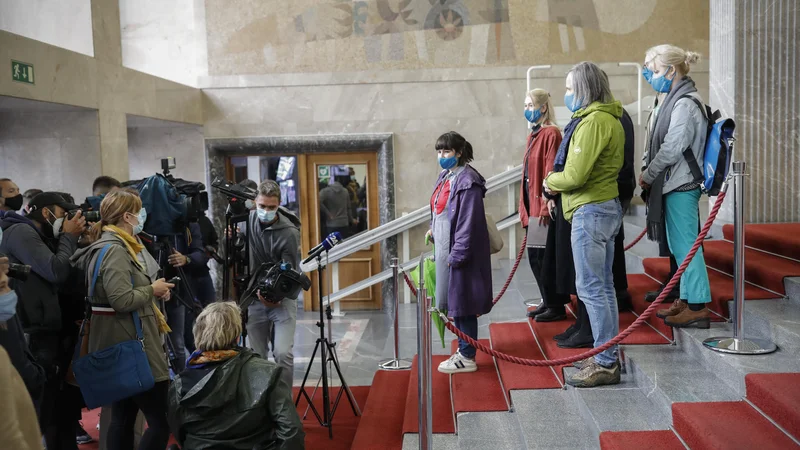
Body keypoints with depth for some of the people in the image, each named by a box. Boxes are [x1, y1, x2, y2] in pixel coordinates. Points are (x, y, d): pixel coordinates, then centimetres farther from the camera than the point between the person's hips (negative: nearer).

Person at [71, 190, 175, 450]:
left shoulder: (117, 245, 14)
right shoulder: (114, 249, -17)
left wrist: (154, 291, 7)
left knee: (123, 417, 17)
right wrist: (152, 289, -12)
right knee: (161, 419, -8)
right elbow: (122, 300, -27)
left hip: (124, 344, 11)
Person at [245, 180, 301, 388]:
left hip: (281, 299, -4)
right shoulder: (248, 220, -1)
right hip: (254, 299, 4)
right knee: (257, 357, 6)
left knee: (283, 353, -14)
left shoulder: (289, 232, -16)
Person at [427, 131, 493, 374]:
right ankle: (464, 349, 28)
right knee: (453, 301, 15)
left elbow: (468, 222, -21)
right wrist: (433, 229, 12)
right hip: (444, 249, 9)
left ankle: (467, 357, 10)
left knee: (461, 302, -1)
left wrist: (457, 254, -22)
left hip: (460, 251, -9)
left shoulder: (467, 181, -16)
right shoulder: (446, 176, 12)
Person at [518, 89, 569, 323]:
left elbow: (551, 171, -17)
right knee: (535, 257, 13)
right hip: (534, 206, 9)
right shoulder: (533, 134, 16)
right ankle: (548, 302, 25)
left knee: (544, 257, -4)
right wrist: (525, 207, 15)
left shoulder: (551, 133, -11)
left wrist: (545, 205, -19)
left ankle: (556, 306, 8)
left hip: (544, 206, -9)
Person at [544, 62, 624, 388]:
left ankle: (605, 364, 1)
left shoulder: (593, 121, -16)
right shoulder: (609, 118, 16)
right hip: (606, 206, 11)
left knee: (591, 288, -6)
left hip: (591, 211, -11)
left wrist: (551, 181, -3)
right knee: (603, 286, 15)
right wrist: (559, 181, 3)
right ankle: (608, 358, 24)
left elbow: (575, 175, -22)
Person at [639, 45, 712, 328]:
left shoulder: (684, 103, -15)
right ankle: (686, 299, 25)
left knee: (685, 246, -4)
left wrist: (647, 176, -8)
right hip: (675, 184, 10)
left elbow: (671, 148, -19)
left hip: (680, 186, -10)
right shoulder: (677, 99, 14)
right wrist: (651, 176, 8)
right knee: (680, 245, 15)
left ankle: (698, 307, 3)